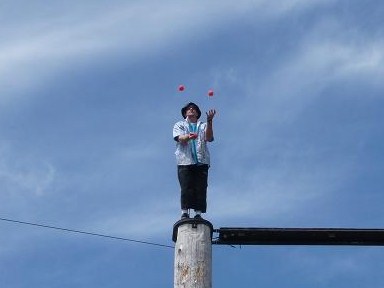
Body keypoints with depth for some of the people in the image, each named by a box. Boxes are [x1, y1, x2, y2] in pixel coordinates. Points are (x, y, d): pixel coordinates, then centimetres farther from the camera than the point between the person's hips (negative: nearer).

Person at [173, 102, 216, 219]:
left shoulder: (203, 126, 23)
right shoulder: (179, 125, 20)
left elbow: (209, 138, 1)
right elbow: (180, 138, -1)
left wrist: (209, 121, -14)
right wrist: (189, 137, -26)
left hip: (201, 161, 2)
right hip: (185, 161, -1)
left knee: (201, 188, -8)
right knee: (186, 187, -11)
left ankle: (198, 213, -11)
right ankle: (184, 212, -14)